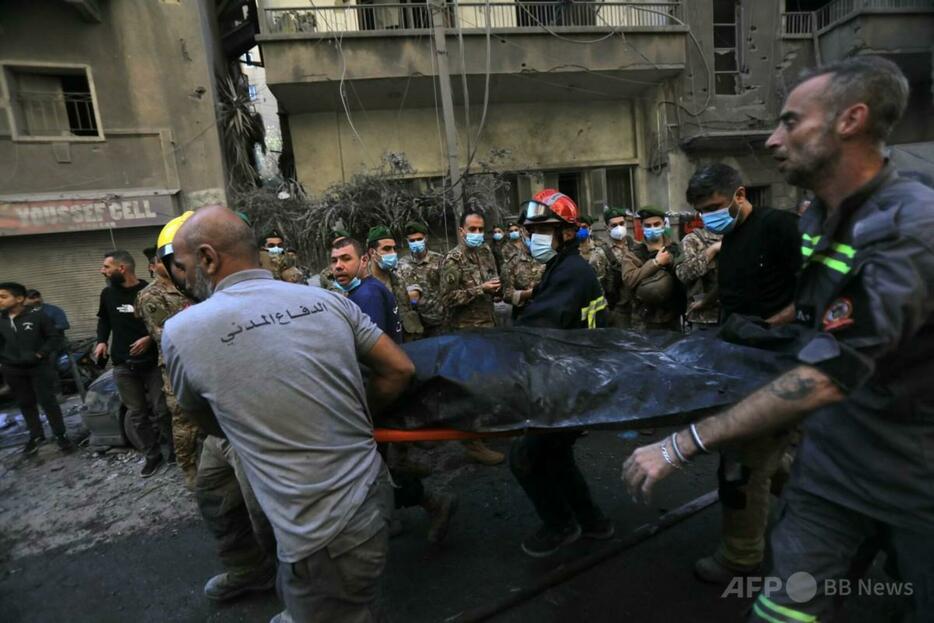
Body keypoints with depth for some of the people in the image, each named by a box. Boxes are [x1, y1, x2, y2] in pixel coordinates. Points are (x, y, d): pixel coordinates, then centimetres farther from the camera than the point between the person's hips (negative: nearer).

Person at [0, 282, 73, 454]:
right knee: (25, 404, 13)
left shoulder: (37, 315, -11)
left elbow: (55, 337, -6)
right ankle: (36, 435, 27)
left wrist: (40, 354, -12)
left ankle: (60, 434, 11)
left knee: (47, 401, 0)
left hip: (39, 367, -4)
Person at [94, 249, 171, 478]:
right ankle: (153, 456, 22)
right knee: (136, 414, 9)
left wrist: (150, 338, -17)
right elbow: (103, 319, 26)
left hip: (152, 361, -5)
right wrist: (102, 340, 11)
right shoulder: (107, 294, 8)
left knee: (161, 410, -4)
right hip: (123, 364, 5)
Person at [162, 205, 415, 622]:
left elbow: (212, 427, 8)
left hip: (326, 535, -5)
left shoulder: (181, 332, -10)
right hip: (372, 494, 6)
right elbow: (400, 370, 2)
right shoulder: (327, 300, -1)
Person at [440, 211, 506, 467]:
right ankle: (472, 441, 9)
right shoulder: (452, 259, -10)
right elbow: (447, 299, -16)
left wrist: (496, 287, 1)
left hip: (489, 325, 7)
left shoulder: (486, 252, 12)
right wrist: (481, 289, -19)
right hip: (467, 330, -7)